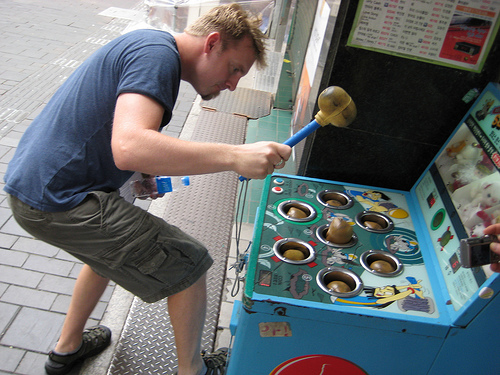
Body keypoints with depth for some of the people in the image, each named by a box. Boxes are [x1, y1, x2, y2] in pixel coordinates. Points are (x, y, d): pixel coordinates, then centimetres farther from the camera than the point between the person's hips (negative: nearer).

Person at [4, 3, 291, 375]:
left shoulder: (146, 45, 15)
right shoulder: (157, 54, -17)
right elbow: (129, 148, -34)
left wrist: (141, 177, 12)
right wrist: (235, 156, -34)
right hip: (60, 201, -10)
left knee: (112, 248, 33)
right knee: (188, 265, -2)